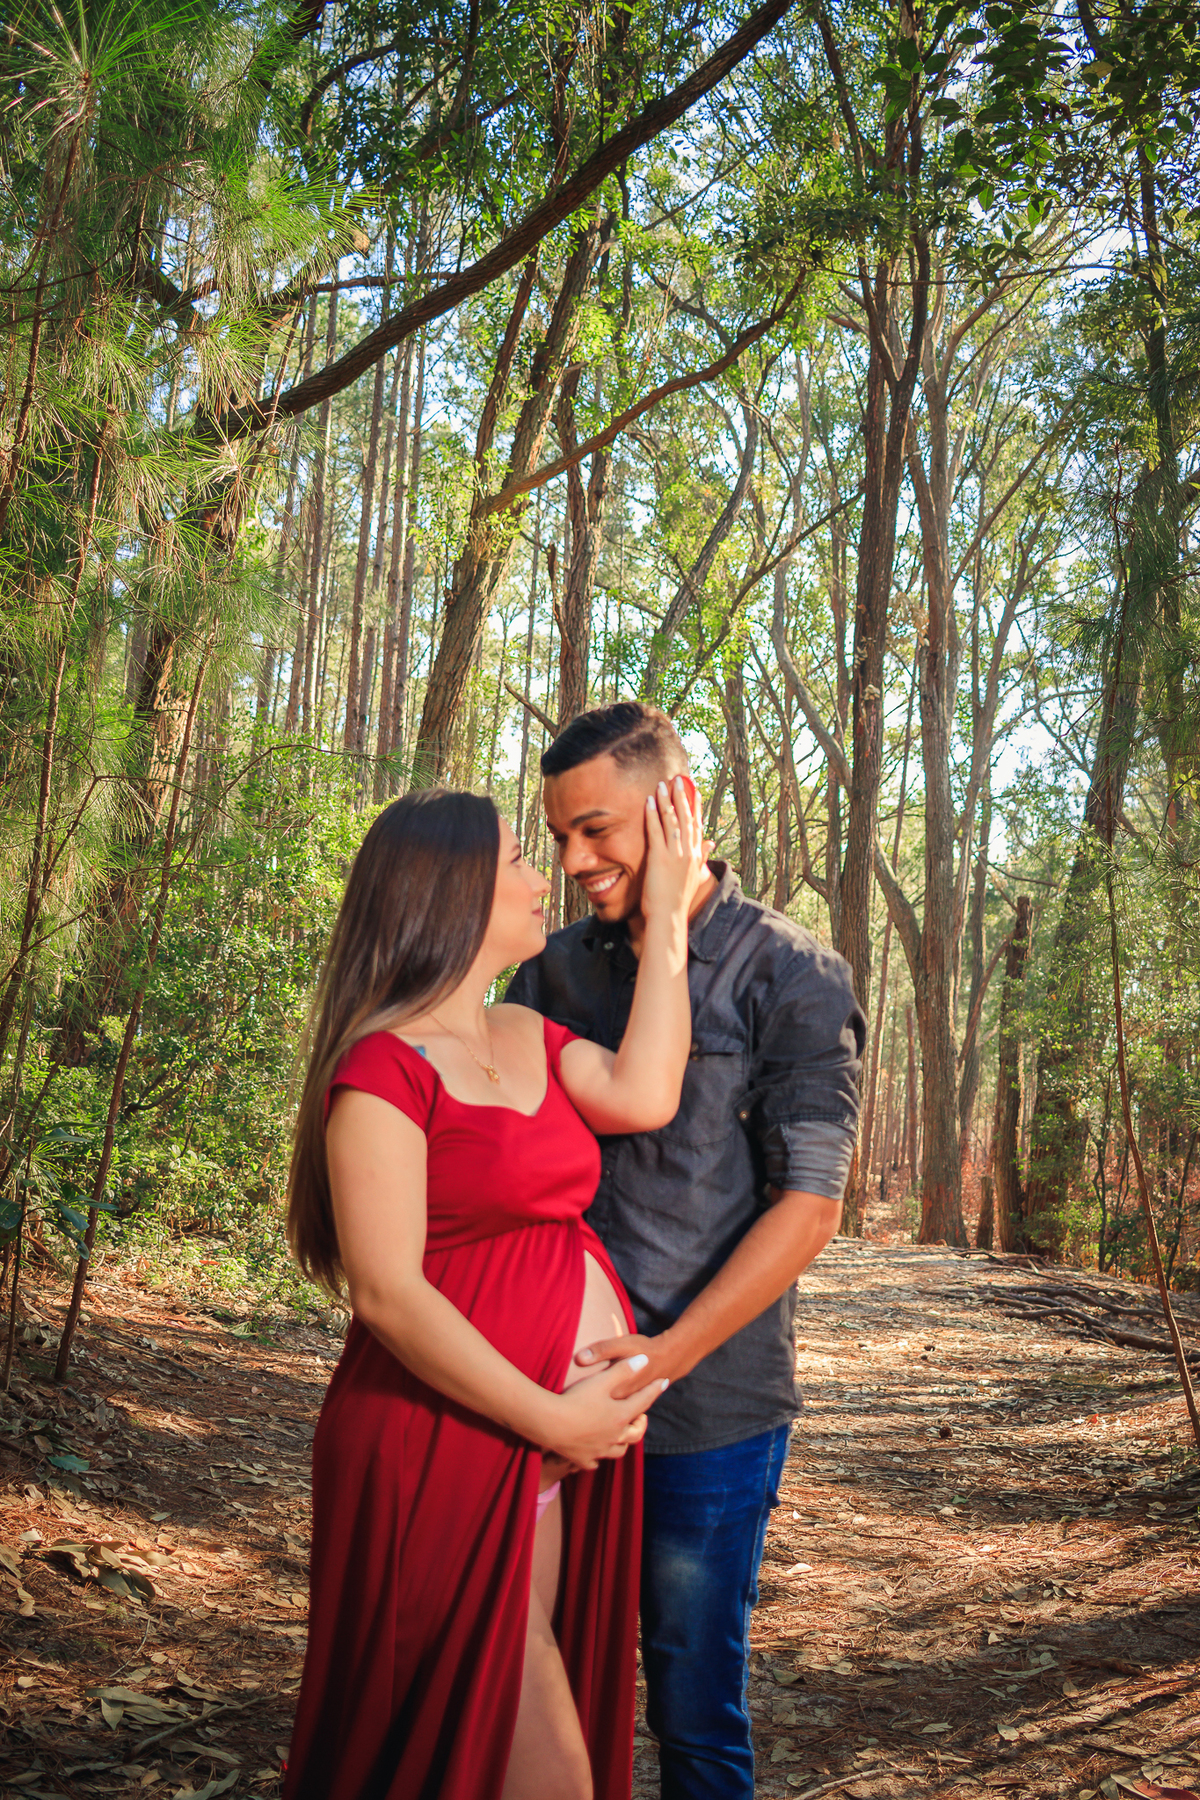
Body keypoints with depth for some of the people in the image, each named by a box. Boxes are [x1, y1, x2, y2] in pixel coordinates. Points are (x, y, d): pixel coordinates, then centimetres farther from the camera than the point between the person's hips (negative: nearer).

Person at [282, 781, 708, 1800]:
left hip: (565, 1437, 8)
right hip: (446, 1447, -8)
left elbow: (644, 1096, -8)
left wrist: (666, 914, -3)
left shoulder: (529, 1038, 10)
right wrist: (549, 1417, -17)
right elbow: (389, 1293, -20)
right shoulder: (384, 1066, -16)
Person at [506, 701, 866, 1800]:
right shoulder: (556, 970, 8)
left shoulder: (793, 979, -6)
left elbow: (808, 1207, -10)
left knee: (695, 1704, 9)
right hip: (555, 1386, 4)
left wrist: (665, 1356, -17)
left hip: (707, 1406, -4)